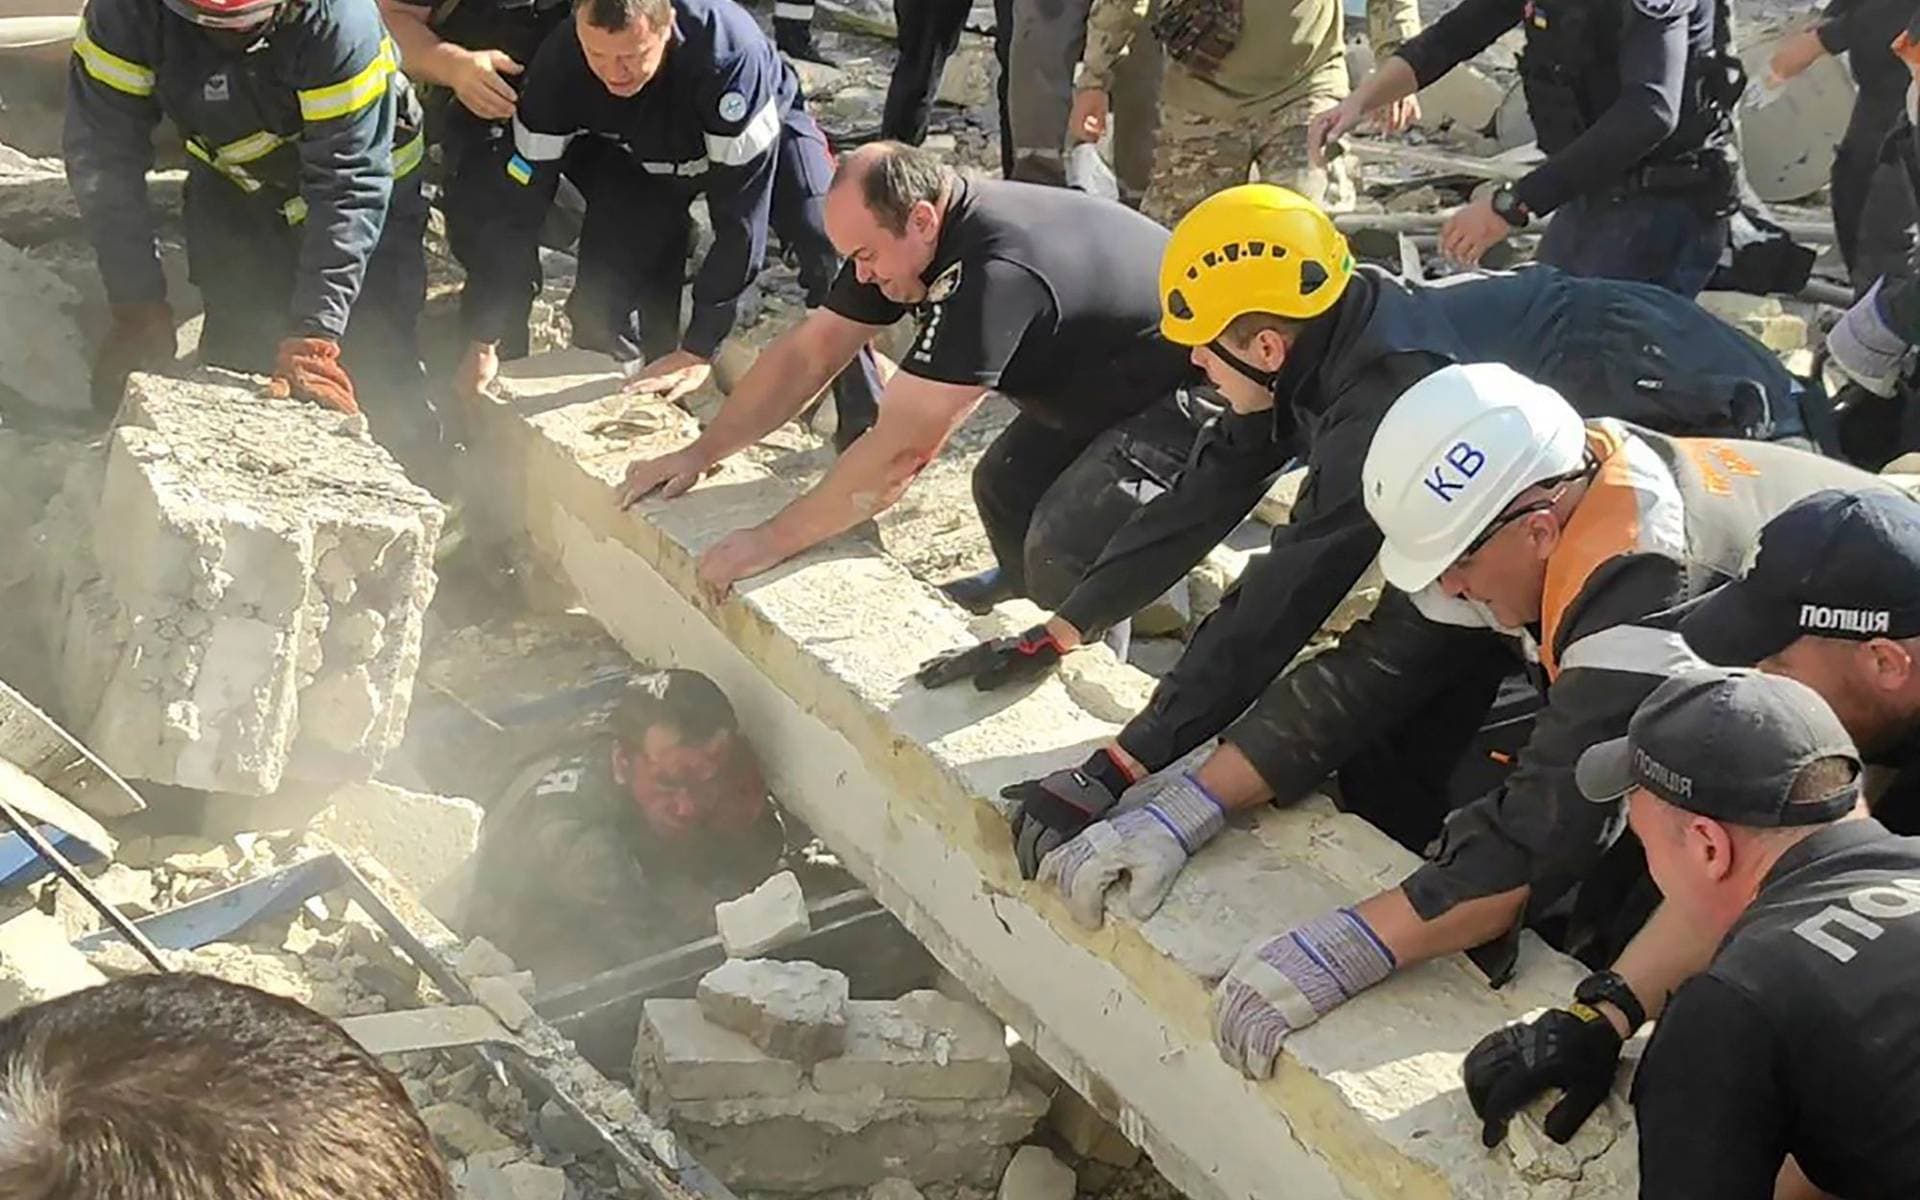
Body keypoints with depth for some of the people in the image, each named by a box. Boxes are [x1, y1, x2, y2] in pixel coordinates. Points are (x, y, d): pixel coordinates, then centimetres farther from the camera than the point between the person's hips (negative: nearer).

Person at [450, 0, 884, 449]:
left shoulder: (730, 50, -44)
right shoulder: (557, 68, -33)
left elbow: (741, 214, -39)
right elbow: (517, 202, -24)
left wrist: (700, 348, -37)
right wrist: (483, 343, -21)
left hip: (761, 135, -3)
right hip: (638, 157, 3)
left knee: (833, 261, -23)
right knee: (603, 301, -11)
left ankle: (867, 433, -9)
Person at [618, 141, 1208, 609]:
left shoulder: (995, 274, -36)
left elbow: (901, 450, -34)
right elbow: (809, 350, 2)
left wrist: (772, 541, -26)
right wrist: (702, 452, -1)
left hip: (1189, 398, -9)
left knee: (1063, 553, -22)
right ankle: (1022, 590, 35)